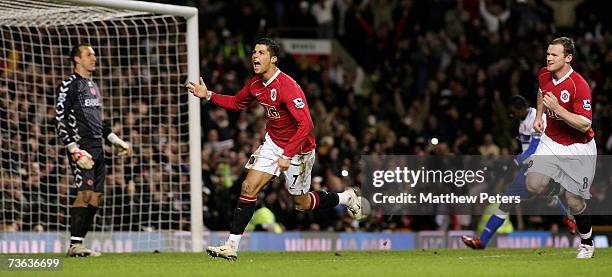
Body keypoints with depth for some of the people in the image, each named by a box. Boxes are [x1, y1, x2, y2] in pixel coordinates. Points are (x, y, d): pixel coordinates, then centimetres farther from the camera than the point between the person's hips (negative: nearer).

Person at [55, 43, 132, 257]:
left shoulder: (93, 86, 22)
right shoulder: (69, 85, -5)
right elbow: (61, 121, -12)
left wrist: (116, 140, 25)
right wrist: (75, 150, -19)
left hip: (97, 148, 9)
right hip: (81, 147, -9)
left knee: (96, 196, 3)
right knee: (85, 192, -17)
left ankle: (78, 243, 4)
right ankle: (74, 245, -18)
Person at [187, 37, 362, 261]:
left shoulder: (288, 87, -28)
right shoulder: (256, 84, -3)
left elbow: (306, 125, -32)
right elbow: (237, 103, 17)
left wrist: (288, 155, -35)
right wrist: (208, 96, 3)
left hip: (298, 148, -6)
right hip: (272, 142, 6)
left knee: (301, 203, 8)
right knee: (249, 187, -8)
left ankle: (346, 198, 34)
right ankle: (232, 246, -7)